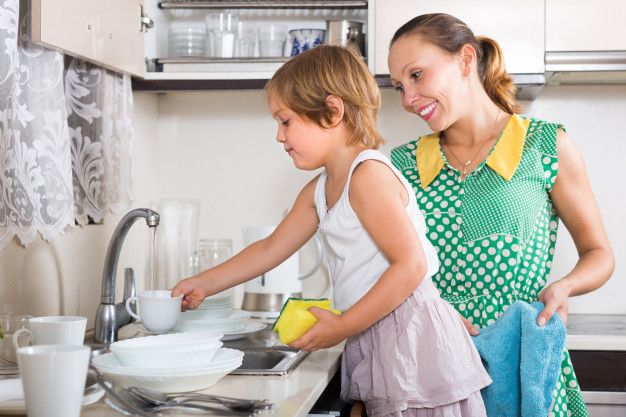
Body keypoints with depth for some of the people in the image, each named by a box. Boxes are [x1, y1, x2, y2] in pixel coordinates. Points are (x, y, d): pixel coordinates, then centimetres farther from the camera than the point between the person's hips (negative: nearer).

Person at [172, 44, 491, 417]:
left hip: (410, 337, -9)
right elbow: (271, 250, 24)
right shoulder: (319, 190, 14)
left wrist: (344, 326, -18)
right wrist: (204, 284, 23)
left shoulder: (369, 175, -15)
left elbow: (411, 265, -21)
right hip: (376, 344, 9)